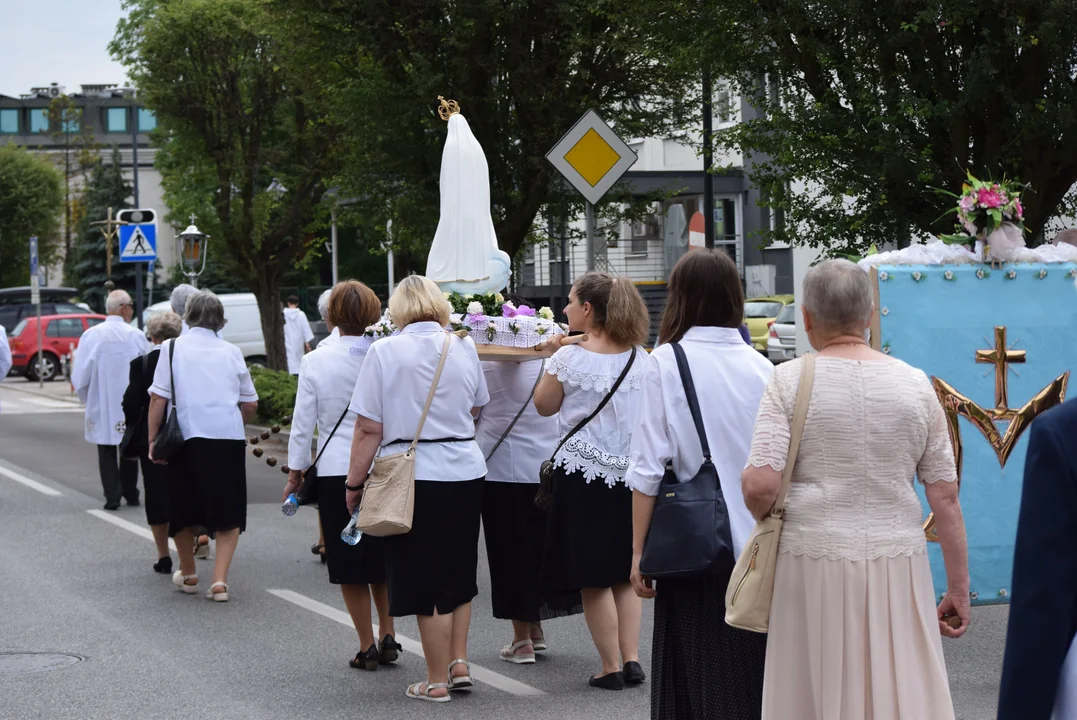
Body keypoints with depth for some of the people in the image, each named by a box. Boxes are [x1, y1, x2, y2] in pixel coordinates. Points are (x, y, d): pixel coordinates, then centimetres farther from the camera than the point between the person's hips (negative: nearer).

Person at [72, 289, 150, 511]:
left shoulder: (91, 335, -10)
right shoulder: (136, 336, -10)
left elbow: (80, 376, -9)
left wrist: (88, 399, 7)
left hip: (102, 405, -1)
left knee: (107, 451, 9)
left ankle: (112, 496, 4)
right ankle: (130, 494, 24)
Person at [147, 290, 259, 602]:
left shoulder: (172, 348, 2)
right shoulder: (231, 351, 9)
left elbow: (159, 398, -4)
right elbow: (250, 404, 11)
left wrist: (153, 439, 1)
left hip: (188, 436, -1)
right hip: (229, 437, 1)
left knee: (184, 510, 17)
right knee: (228, 514, 7)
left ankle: (188, 574, 32)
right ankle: (220, 579, -7)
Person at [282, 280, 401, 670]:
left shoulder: (315, 362, -6)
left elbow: (303, 422, -2)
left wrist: (295, 472, 8)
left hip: (336, 471, -2)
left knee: (350, 564, 7)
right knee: (382, 556, 17)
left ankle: (367, 646, 10)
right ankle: (388, 636, 14)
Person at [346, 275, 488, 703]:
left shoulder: (384, 352, -8)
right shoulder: (463, 348, 3)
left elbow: (369, 430, -8)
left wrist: (354, 483, 2)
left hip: (414, 478, -4)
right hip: (466, 472, 4)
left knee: (425, 582, 4)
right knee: (458, 574, 19)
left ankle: (437, 681, 10)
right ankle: (459, 663, 17)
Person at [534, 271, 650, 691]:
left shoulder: (570, 358, -12)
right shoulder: (639, 357, 1)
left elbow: (545, 405, 2)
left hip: (584, 472, -5)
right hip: (630, 472, 5)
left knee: (593, 579, 3)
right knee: (626, 574, 15)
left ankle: (611, 667, 5)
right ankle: (631, 658, 13)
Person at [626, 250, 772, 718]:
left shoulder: (666, 362, -6)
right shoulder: (761, 367, 2)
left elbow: (649, 468, -8)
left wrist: (639, 551, -2)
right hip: (757, 545, 3)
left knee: (697, 680, 4)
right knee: (748, 674, 10)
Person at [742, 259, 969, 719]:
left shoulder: (789, 380, -4)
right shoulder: (915, 384, 3)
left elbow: (759, 484, -13)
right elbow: (945, 497, 2)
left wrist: (763, 518, 9)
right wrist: (959, 590, 8)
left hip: (815, 565, -2)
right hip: (899, 567, 2)